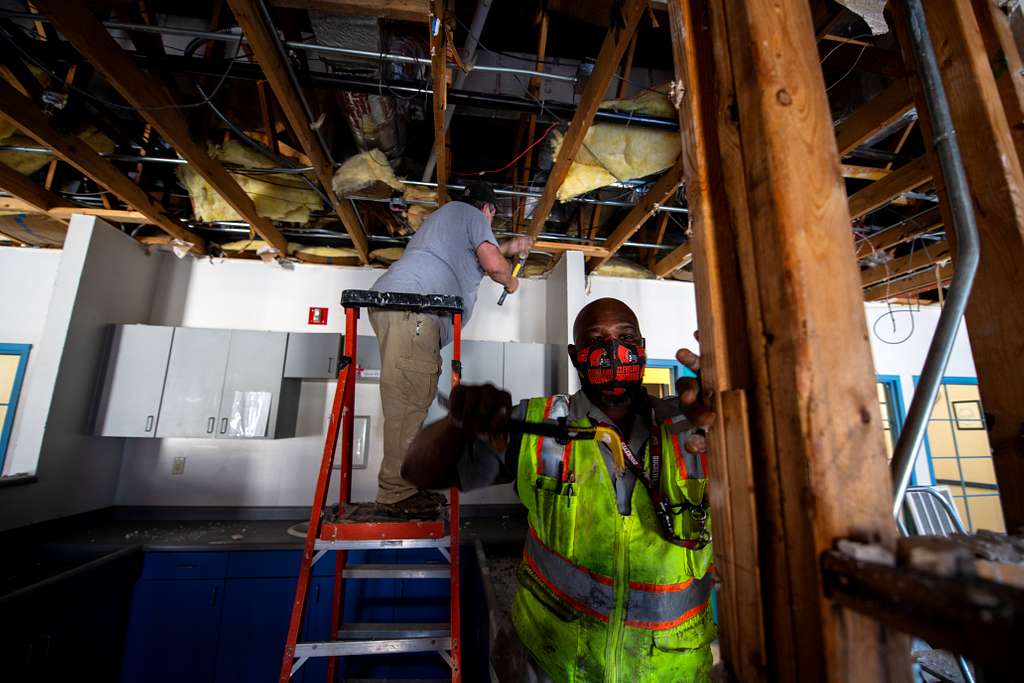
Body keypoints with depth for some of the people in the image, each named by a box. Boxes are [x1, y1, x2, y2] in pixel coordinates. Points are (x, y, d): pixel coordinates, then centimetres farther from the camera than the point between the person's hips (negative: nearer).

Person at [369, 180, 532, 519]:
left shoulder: (447, 214, 38)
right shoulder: (474, 215, 9)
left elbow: (465, 256, 50)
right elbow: (493, 265, -5)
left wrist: (509, 248, 55)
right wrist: (510, 281, 17)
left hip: (393, 304, 10)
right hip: (411, 305, -10)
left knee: (413, 399, 6)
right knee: (410, 398, -15)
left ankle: (403, 486, 10)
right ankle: (396, 493, -13)